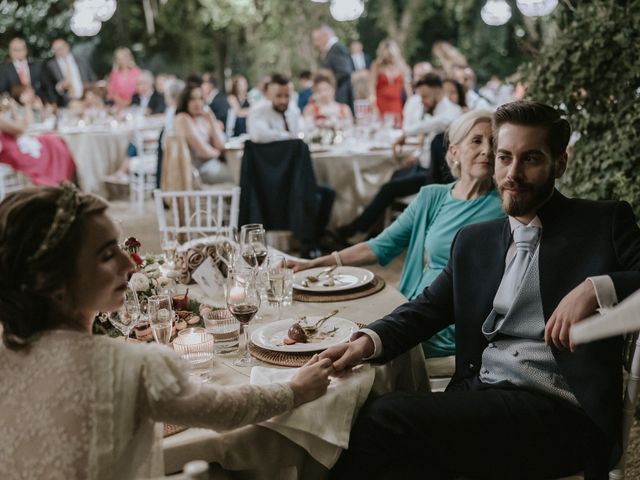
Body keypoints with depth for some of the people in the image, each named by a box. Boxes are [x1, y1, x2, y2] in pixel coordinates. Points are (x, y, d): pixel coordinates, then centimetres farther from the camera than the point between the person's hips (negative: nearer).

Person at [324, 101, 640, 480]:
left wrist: (597, 289, -22)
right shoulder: (474, 241, 19)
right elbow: (430, 306, 14)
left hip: (559, 415, -4)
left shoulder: (605, 224, 5)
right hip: (478, 399, 4)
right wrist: (369, 341, -5)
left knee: (385, 416, -21)